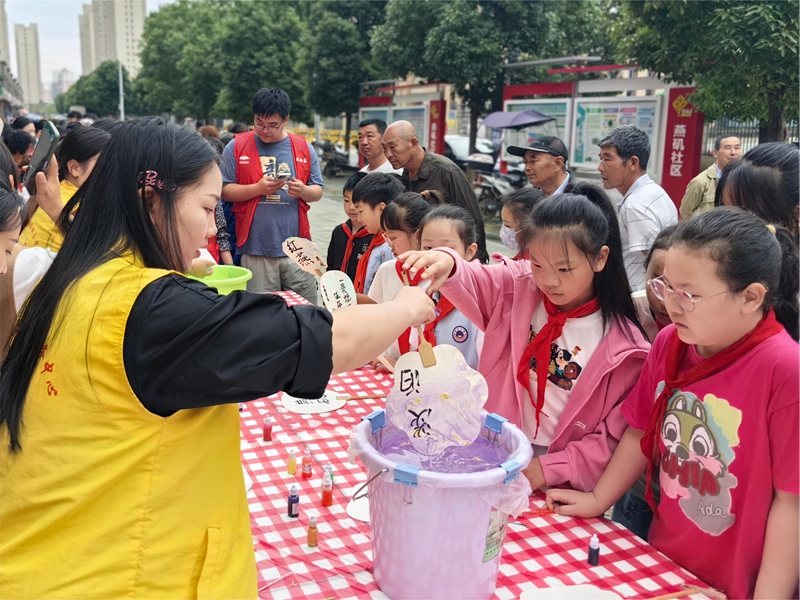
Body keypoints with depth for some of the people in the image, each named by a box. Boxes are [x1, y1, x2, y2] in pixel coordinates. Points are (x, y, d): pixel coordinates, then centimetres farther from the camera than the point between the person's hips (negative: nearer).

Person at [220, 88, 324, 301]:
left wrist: (303, 191, -11)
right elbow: (224, 191, 0)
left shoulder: (304, 148, 9)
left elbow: (318, 191, 12)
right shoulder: (236, 147, 3)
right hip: (256, 249, -2)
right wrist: (257, 189, -14)